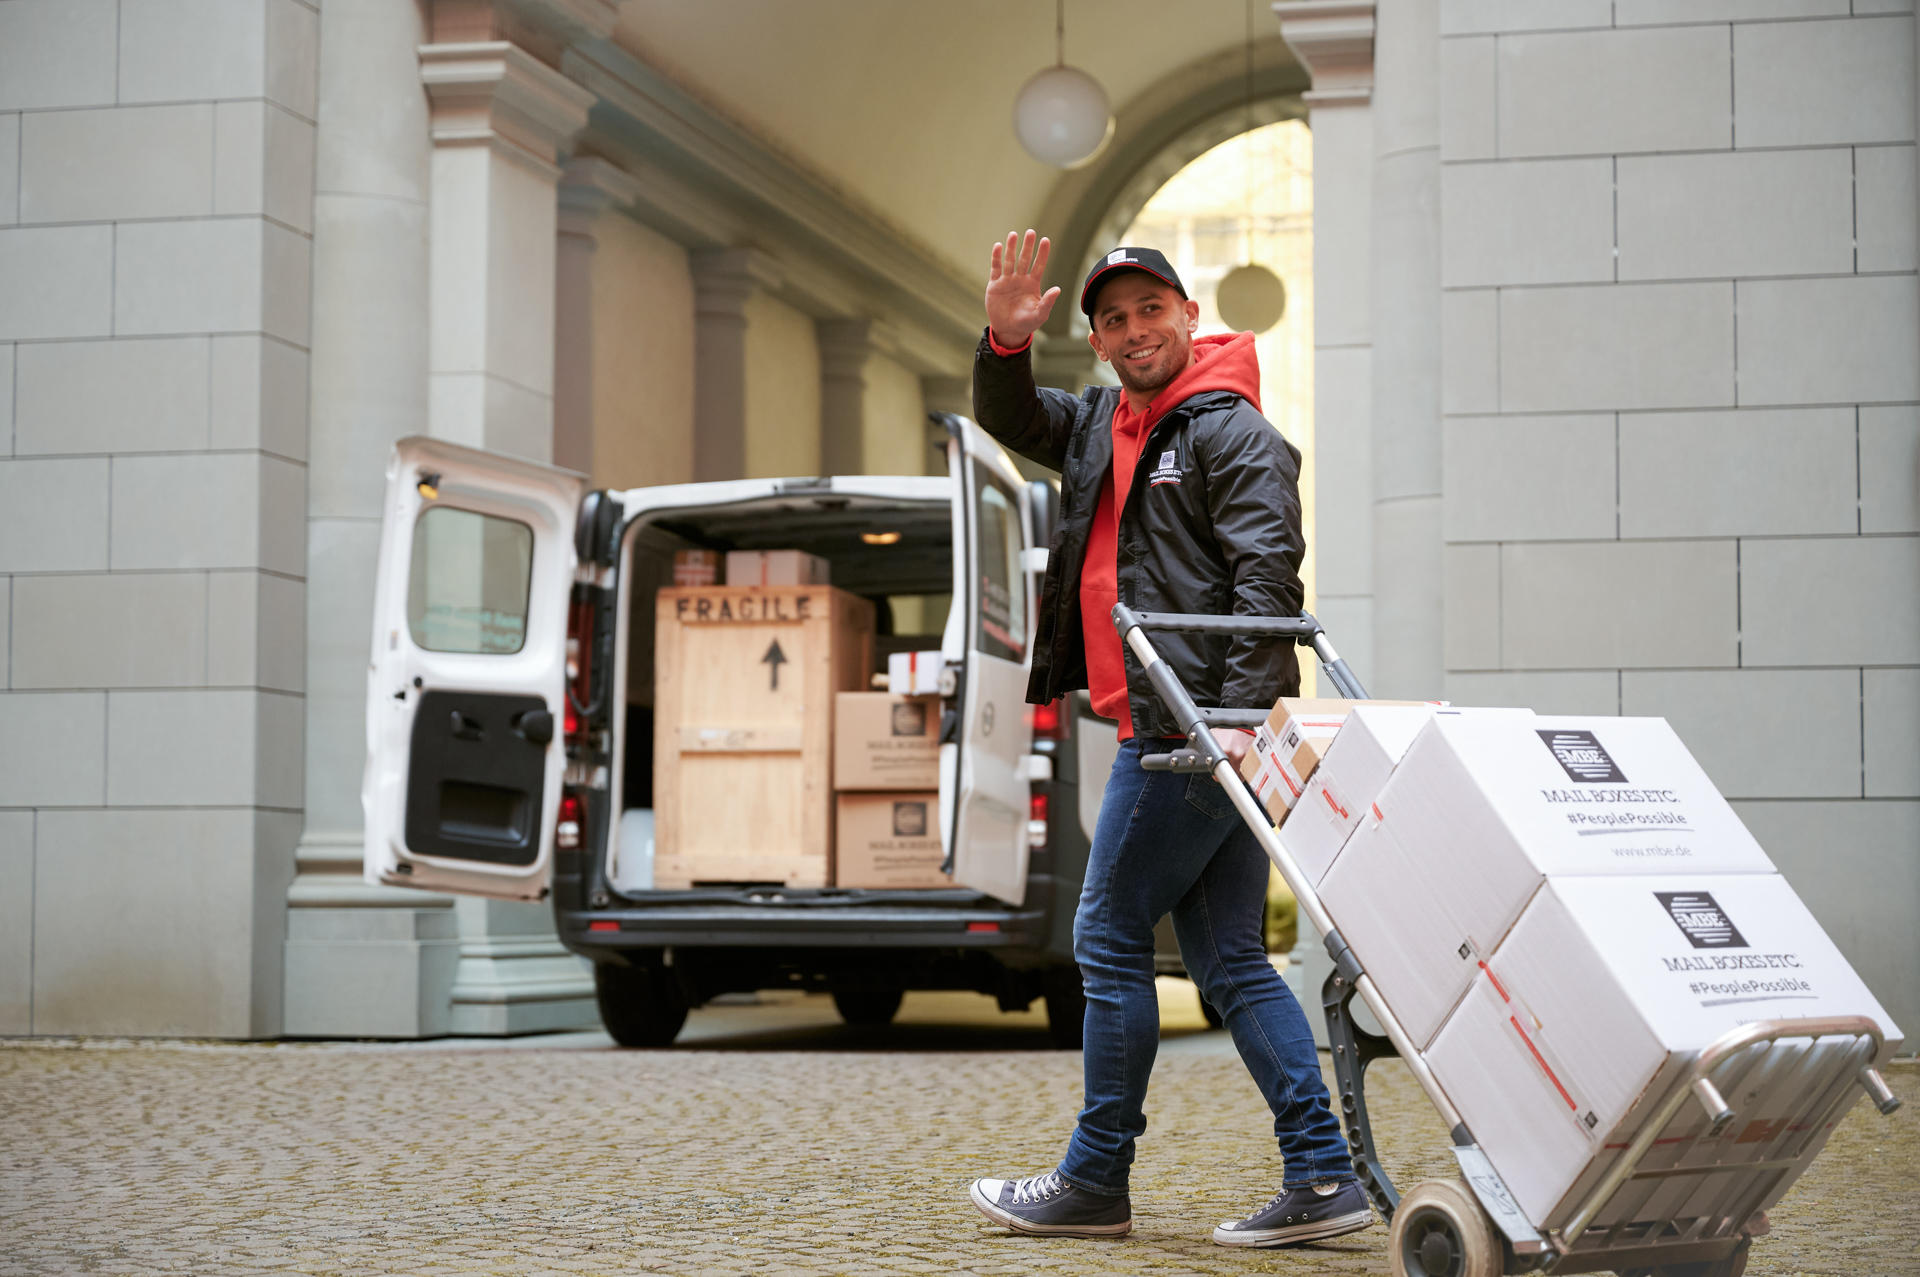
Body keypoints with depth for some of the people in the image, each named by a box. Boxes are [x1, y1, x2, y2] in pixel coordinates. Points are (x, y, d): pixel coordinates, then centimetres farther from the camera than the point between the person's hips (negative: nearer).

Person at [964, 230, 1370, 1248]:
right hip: (1163, 733, 9)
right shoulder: (1102, 423, 18)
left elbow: (1266, 577, -15)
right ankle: (1322, 1179, 6)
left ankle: (1096, 1180, 7)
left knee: (1110, 940, -2)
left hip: (1192, 731, -9)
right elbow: (1008, 420, 29)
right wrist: (1005, 342, 7)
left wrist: (1239, 715, -24)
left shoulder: (1232, 432, -7)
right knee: (1230, 963, 6)